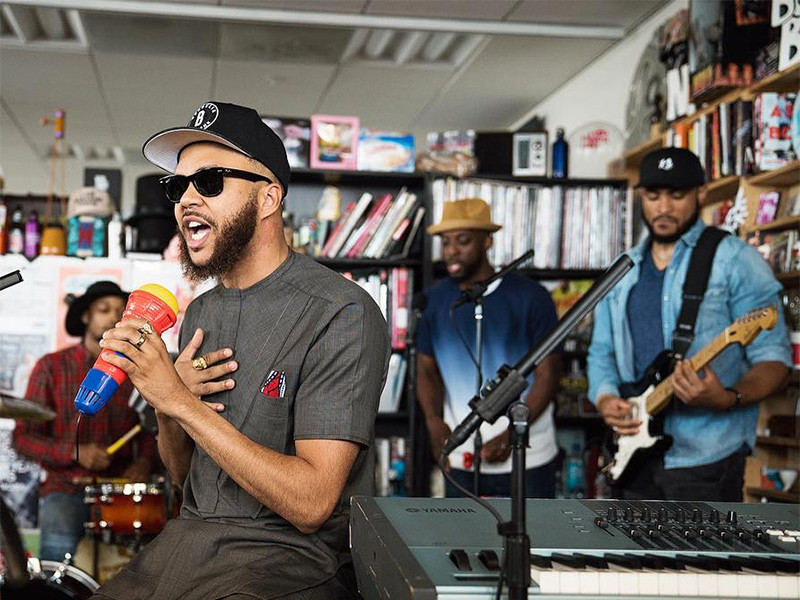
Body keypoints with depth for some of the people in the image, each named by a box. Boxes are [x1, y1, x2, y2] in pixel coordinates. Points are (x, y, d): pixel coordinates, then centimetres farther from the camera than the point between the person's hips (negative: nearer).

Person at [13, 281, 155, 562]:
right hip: (66, 487, -2)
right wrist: (75, 452, -14)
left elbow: (151, 429, 20)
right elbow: (24, 437, 3)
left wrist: (144, 462, -3)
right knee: (59, 543, -33)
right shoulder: (52, 367, 5)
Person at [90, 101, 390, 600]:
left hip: (289, 556, -6)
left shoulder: (341, 314, -14)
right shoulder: (201, 312, 10)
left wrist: (181, 402, -20)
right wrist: (166, 410, -6)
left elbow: (311, 504, -21)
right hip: (188, 538, 6)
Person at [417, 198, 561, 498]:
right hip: (461, 460, 3)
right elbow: (427, 370, 9)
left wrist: (511, 435, -20)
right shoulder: (434, 300, 4)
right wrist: (434, 421, -12)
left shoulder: (530, 297, -7)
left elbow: (547, 375, -8)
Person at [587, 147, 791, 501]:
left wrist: (728, 398, -27)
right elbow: (601, 353, 18)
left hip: (705, 458, -6)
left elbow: (773, 359, -8)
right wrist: (605, 400, -3)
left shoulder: (735, 261, -4)